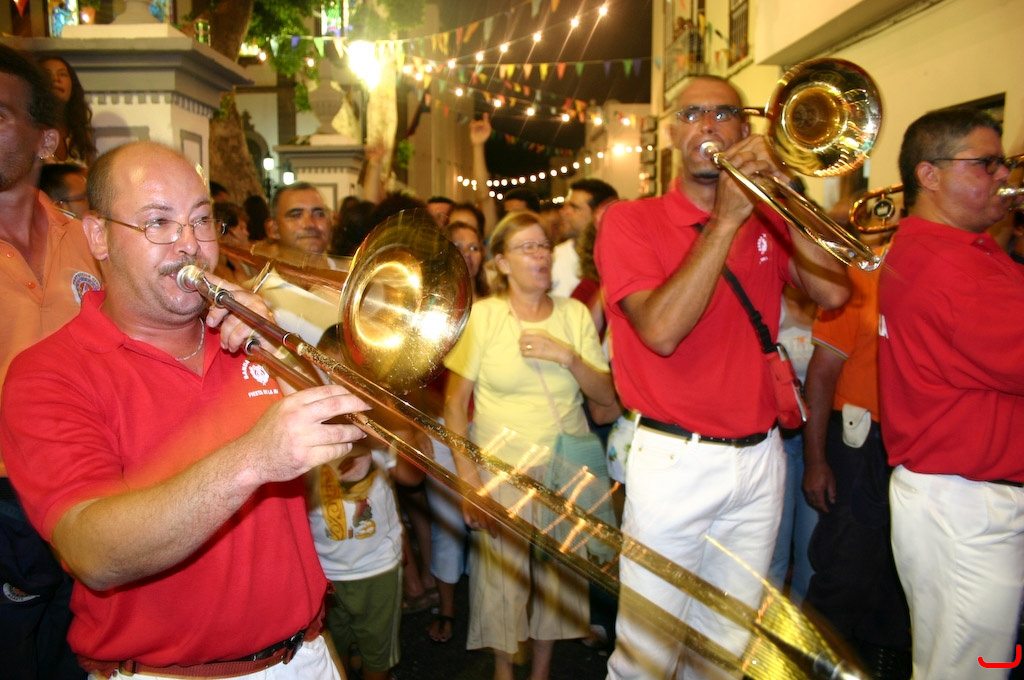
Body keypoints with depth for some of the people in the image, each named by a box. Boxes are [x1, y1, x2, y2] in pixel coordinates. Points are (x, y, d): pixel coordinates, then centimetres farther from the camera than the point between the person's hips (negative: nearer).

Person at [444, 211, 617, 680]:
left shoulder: (574, 313, 2)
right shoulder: (482, 314, -5)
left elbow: (607, 395, 1)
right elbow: (455, 402, -5)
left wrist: (567, 356, -16)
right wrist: (468, 477, -11)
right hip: (502, 467, -2)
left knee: (558, 576, 10)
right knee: (501, 575, 5)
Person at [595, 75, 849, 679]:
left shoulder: (768, 222, 11)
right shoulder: (631, 220, -4)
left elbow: (833, 292, -6)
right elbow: (661, 331, -19)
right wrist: (727, 218, -18)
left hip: (760, 457, 5)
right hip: (674, 459, -4)